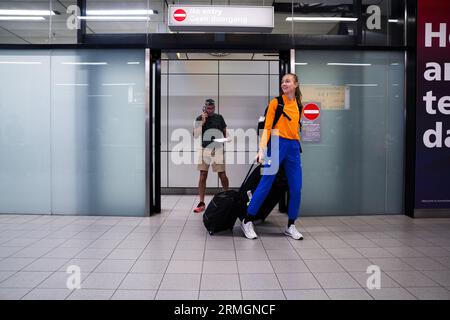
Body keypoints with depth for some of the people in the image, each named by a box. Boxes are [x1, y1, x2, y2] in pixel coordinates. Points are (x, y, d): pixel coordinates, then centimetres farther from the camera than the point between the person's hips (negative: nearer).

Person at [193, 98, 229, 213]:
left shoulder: (219, 117, 9)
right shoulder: (199, 119, 3)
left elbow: (225, 131, 18)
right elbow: (195, 135, -6)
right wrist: (202, 122, -12)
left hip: (218, 149, 1)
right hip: (205, 149, 0)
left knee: (222, 174, 1)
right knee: (203, 175, -1)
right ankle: (201, 203, 4)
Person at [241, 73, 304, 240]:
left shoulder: (299, 106, 14)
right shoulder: (276, 102, 0)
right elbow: (267, 127, -5)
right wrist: (262, 149, -15)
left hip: (294, 147, 5)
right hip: (278, 144, -5)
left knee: (296, 188, 2)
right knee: (265, 184, -6)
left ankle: (291, 226, 15)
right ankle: (247, 222, 6)